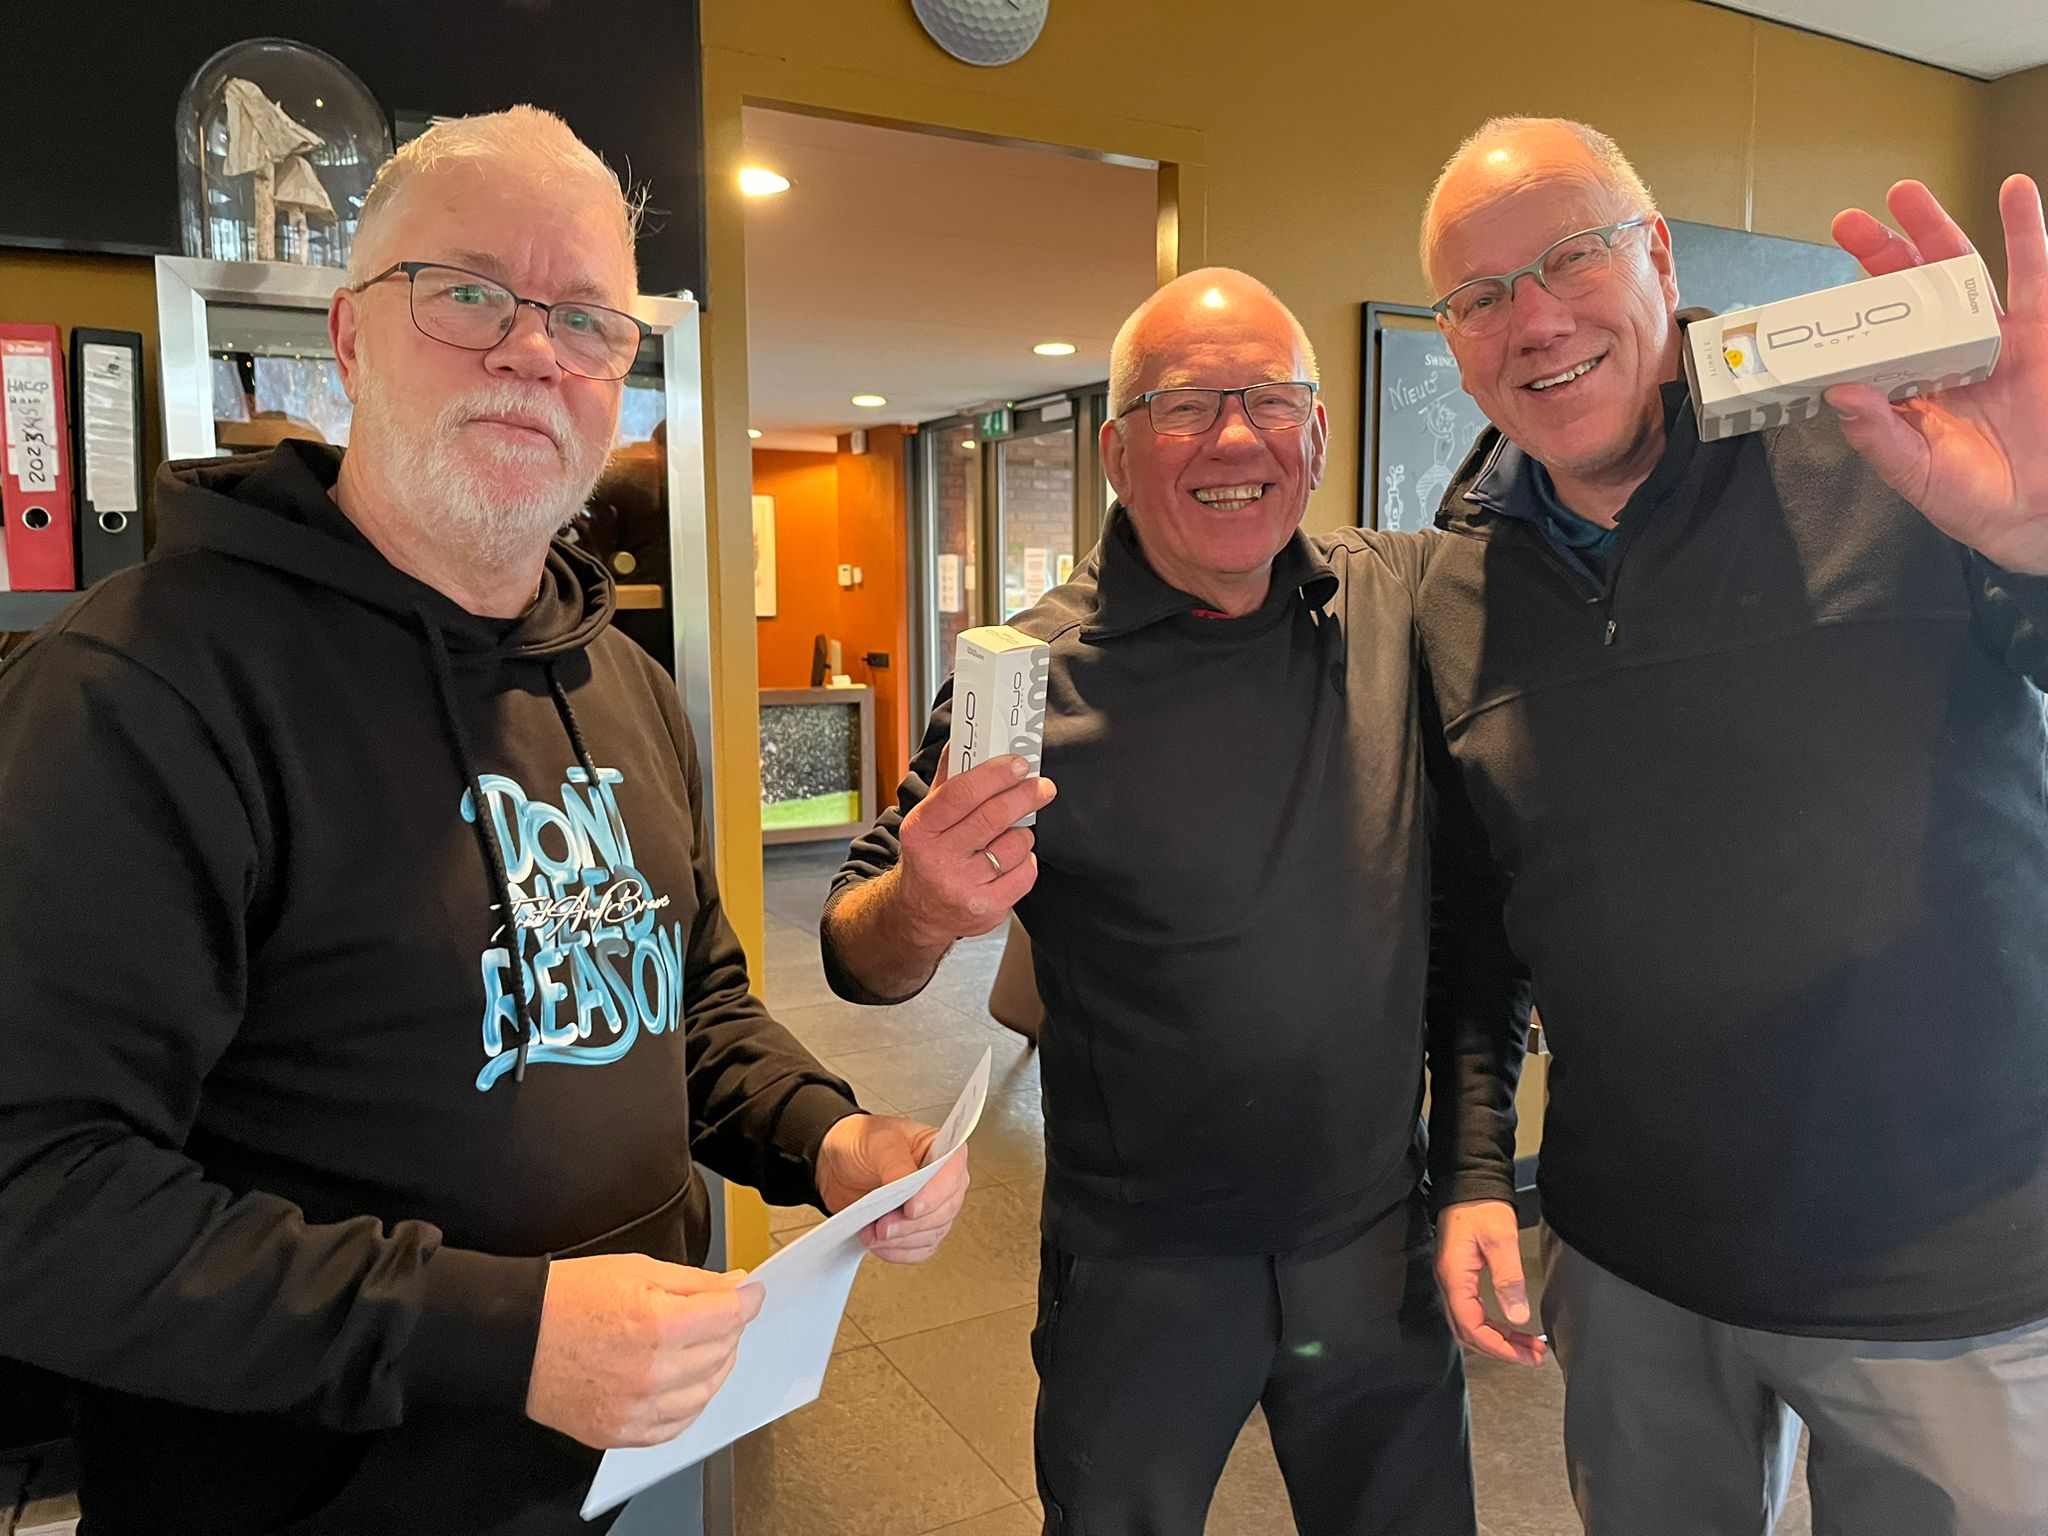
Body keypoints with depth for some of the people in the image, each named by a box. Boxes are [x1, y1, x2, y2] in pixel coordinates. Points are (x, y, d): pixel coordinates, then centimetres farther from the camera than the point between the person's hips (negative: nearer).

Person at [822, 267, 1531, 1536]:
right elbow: (857, 958, -10)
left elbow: (1474, 910, 3)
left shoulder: (1408, 607, -5)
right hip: (1139, 1276, -2)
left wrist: (1477, 1170, 0)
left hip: (1381, 1253, 3)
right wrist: (921, 912, -32)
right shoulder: (1031, 672, -13)